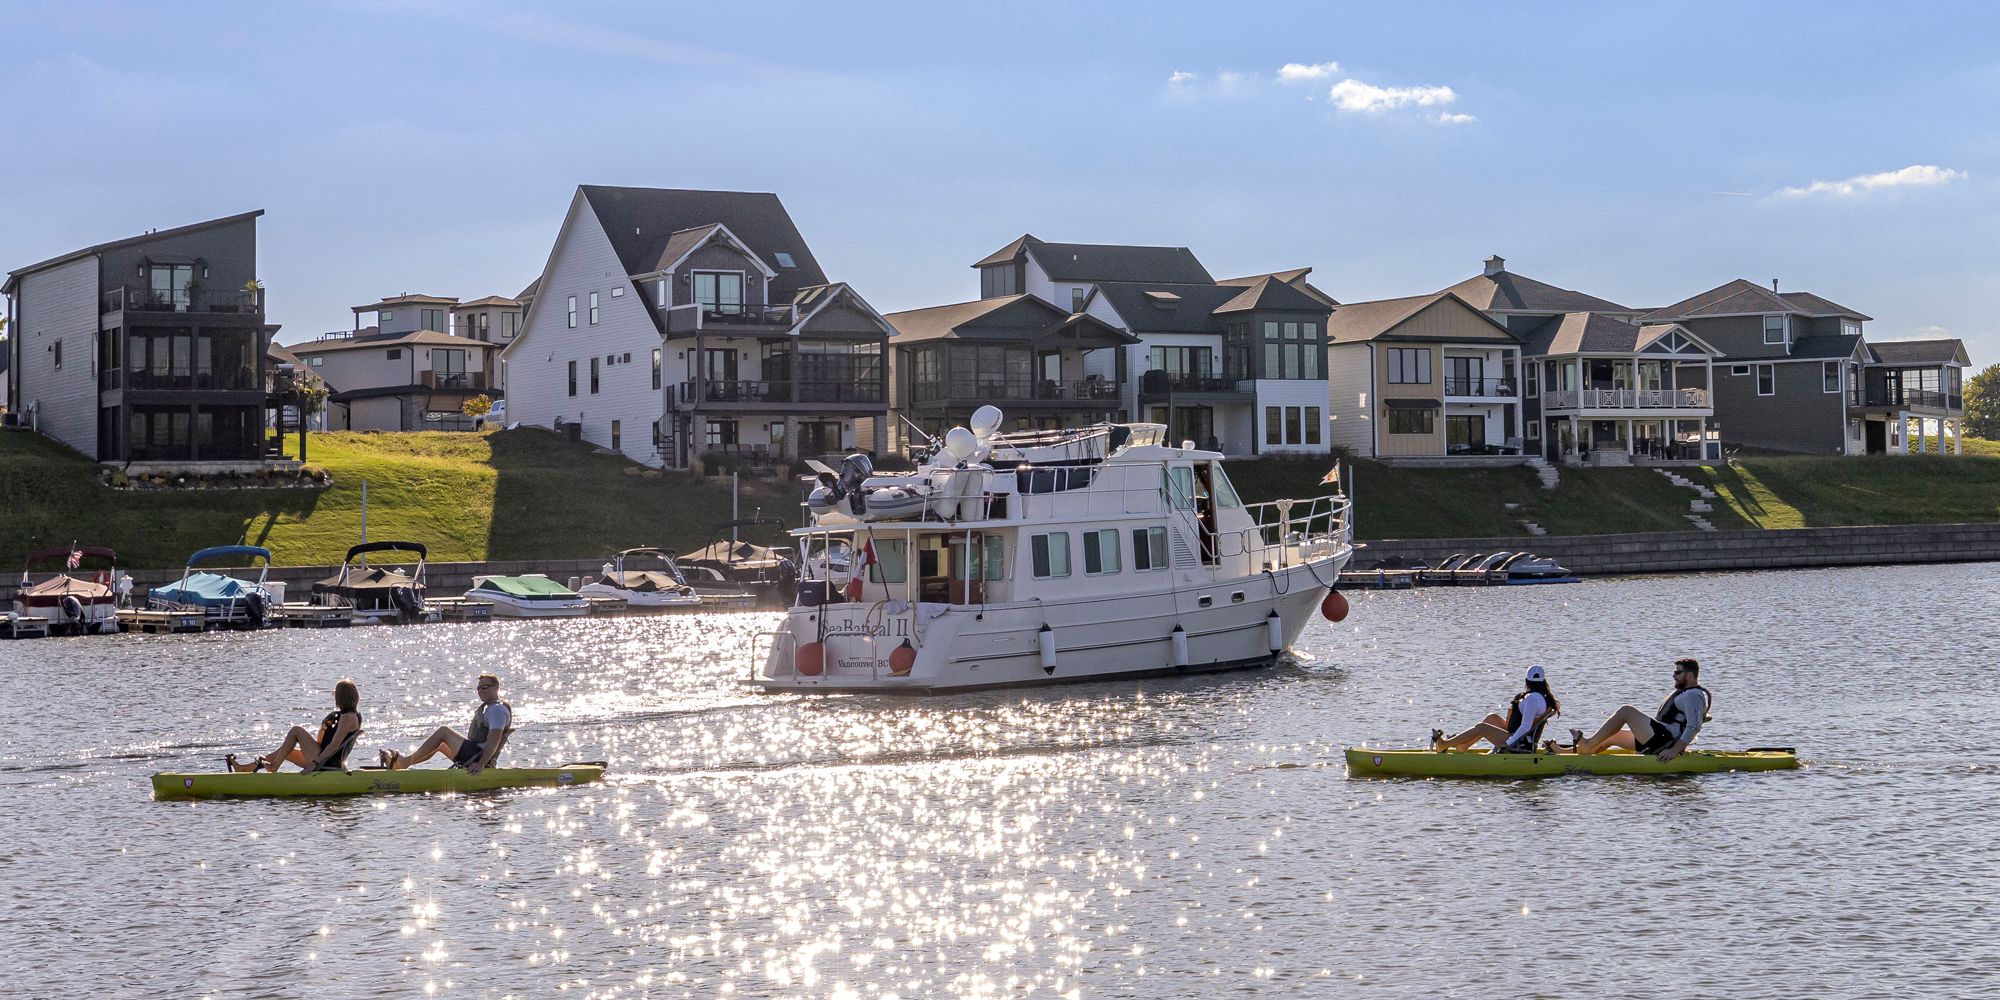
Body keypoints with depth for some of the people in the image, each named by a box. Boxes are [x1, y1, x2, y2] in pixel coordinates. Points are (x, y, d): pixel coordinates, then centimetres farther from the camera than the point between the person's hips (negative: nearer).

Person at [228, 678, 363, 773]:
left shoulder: (349, 717, -15)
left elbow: (335, 744, -24)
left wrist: (316, 762, -26)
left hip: (327, 765, -10)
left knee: (296, 731, -9)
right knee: (286, 751, 12)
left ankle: (273, 767, -8)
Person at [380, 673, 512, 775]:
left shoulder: (497, 710, -14)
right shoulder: (486, 708, 22)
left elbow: (494, 740, -26)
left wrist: (480, 764, -33)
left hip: (479, 758, -11)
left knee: (443, 731, -13)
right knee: (439, 744, 20)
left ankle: (406, 761, -8)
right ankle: (399, 764, 15)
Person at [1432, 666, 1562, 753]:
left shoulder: (1532, 698, -21)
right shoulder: (1547, 698, 8)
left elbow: (1526, 726, -27)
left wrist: (1507, 744, -26)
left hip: (1520, 746, -10)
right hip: (1528, 745, 10)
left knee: (1481, 727, -5)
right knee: (1493, 718, 17)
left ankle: (1444, 744, 5)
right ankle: (1462, 745, 20)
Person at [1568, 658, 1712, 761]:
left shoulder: (1693, 695, -10)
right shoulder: (1684, 692, 25)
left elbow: (1694, 726, -22)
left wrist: (1674, 751, -27)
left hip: (1666, 740, -11)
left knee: (1625, 711, -17)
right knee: (1612, 736, 13)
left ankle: (1588, 745, -15)